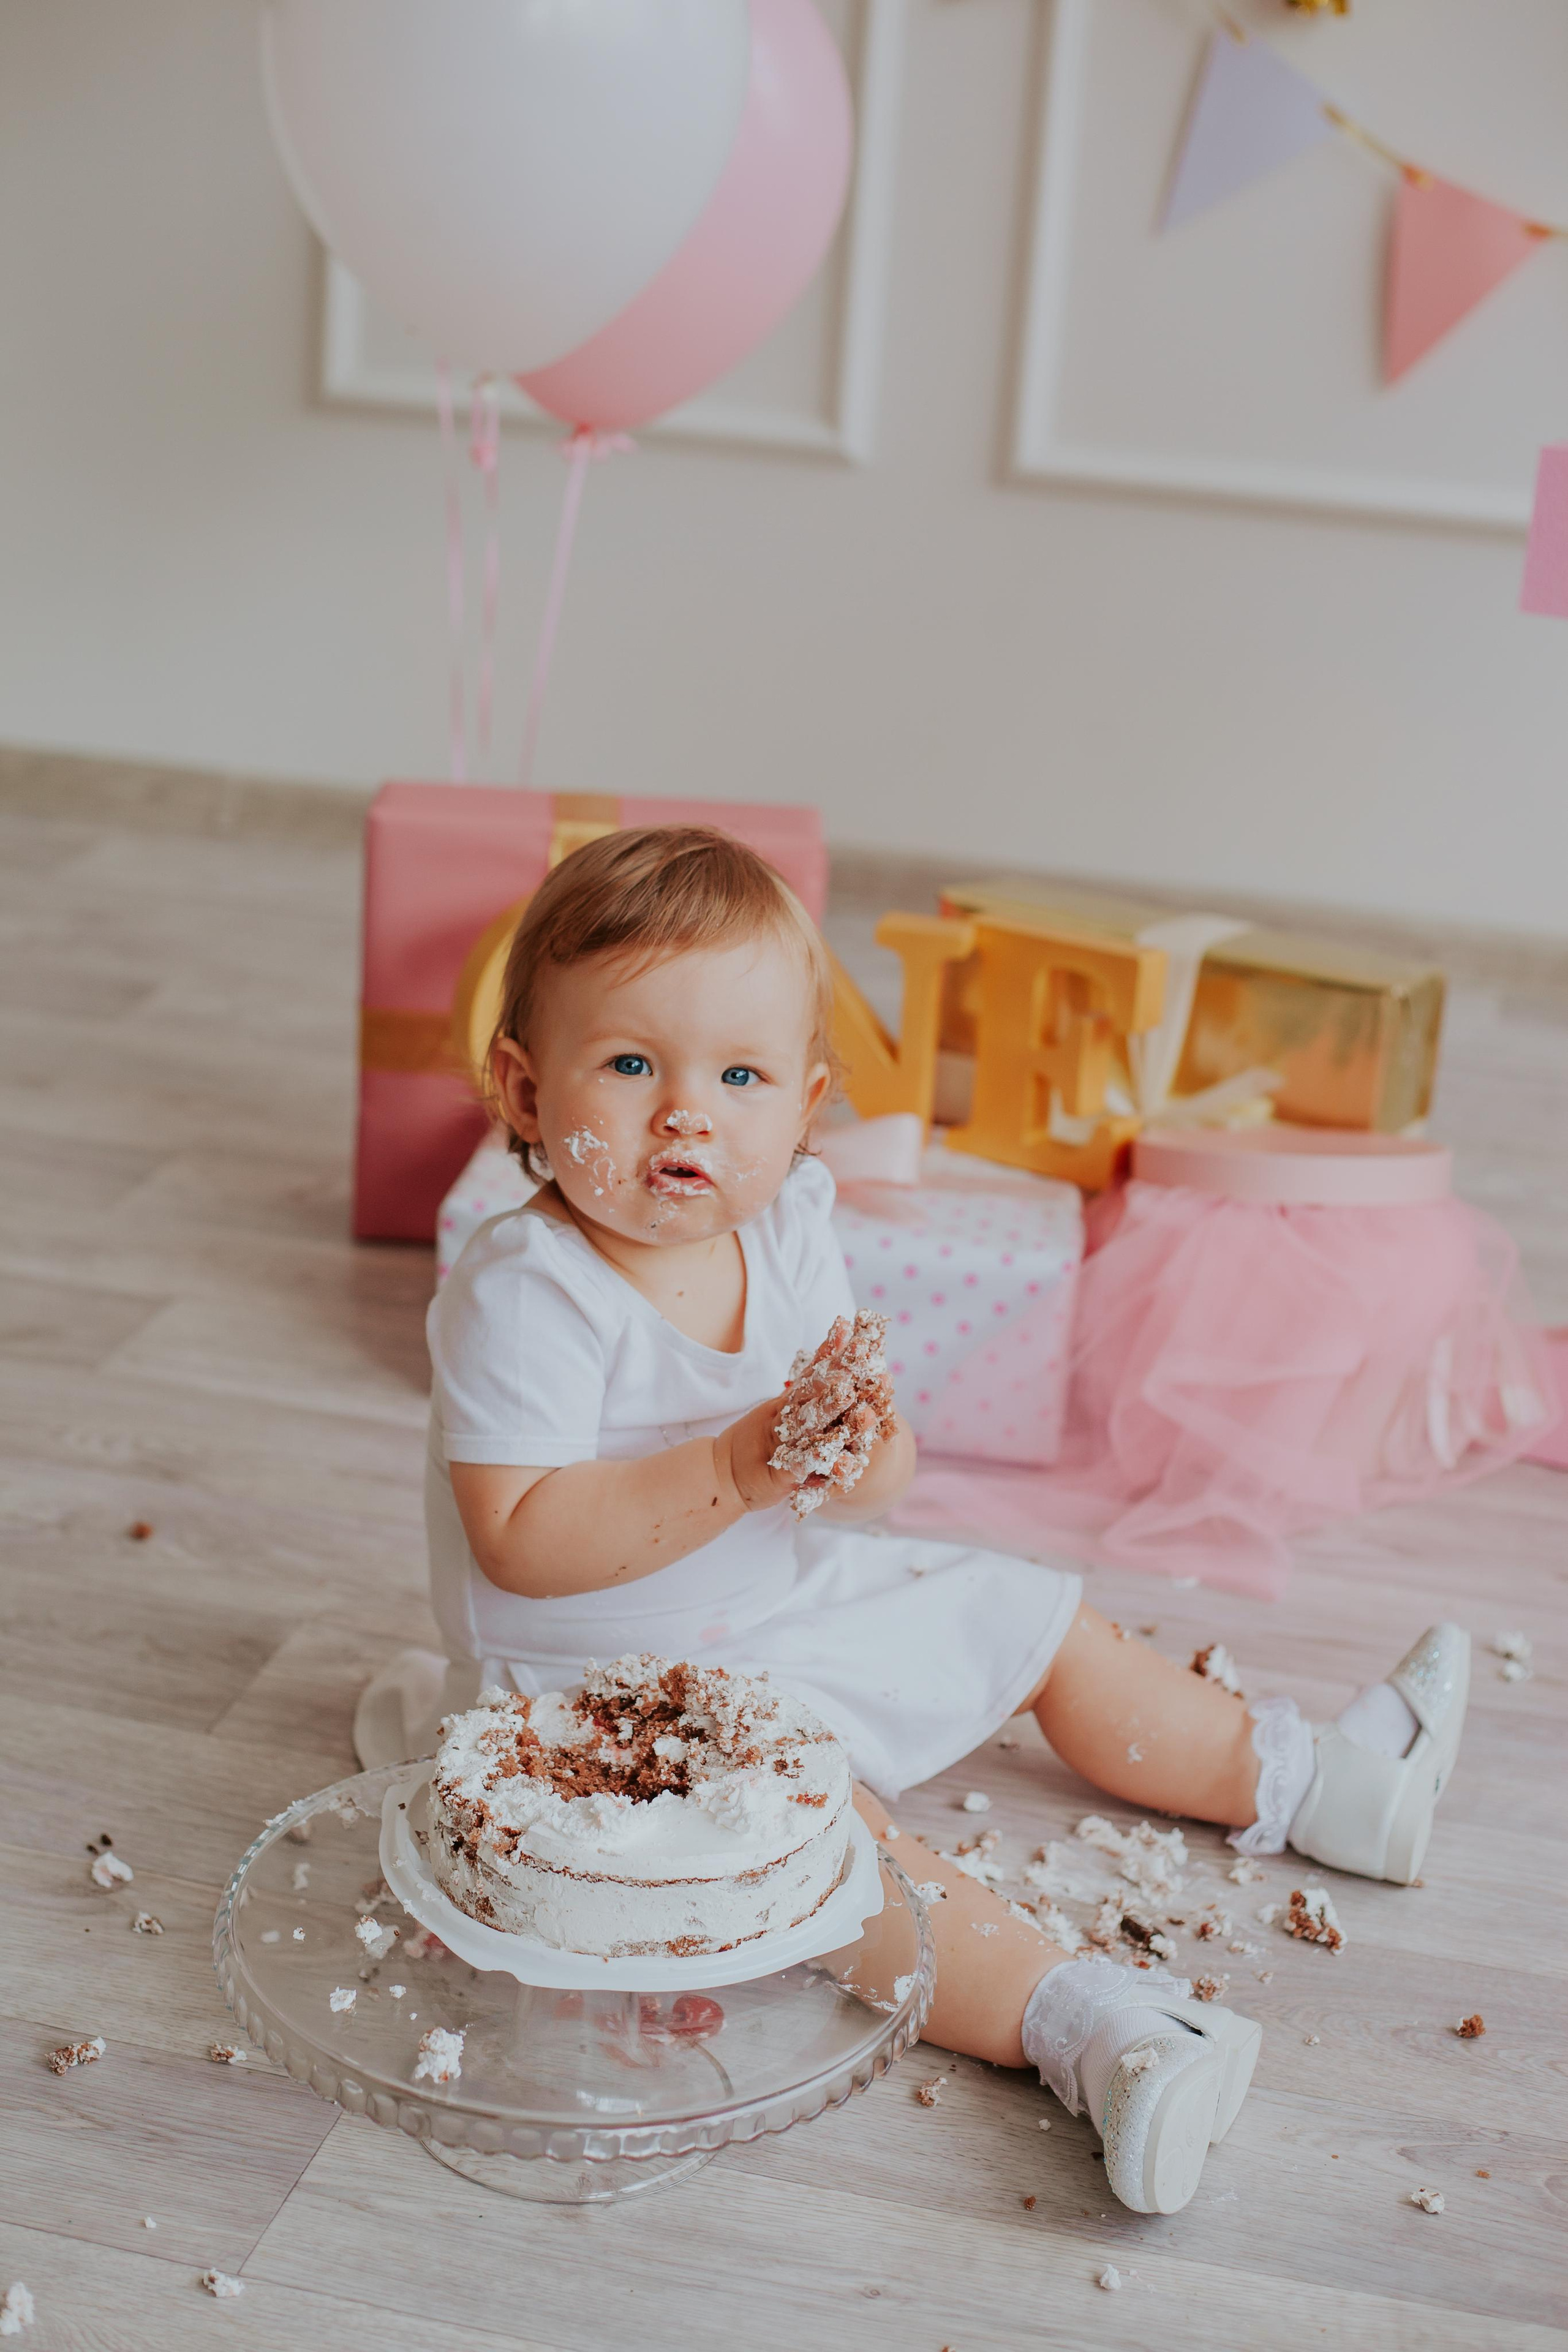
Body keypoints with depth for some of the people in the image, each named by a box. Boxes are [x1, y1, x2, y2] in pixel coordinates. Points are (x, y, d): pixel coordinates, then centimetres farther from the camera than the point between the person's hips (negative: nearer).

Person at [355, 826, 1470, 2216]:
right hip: (617, 1671, -8)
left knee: (1044, 1625, 15)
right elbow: (519, 1542, -30)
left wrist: (861, 1440, -26)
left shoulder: (788, 1229, -4)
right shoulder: (522, 1297, -24)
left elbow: (879, 1485, -1)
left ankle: (1307, 1780, 31)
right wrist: (736, 1468, -35)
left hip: (797, 1597, 8)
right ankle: (1074, 2022, -40)